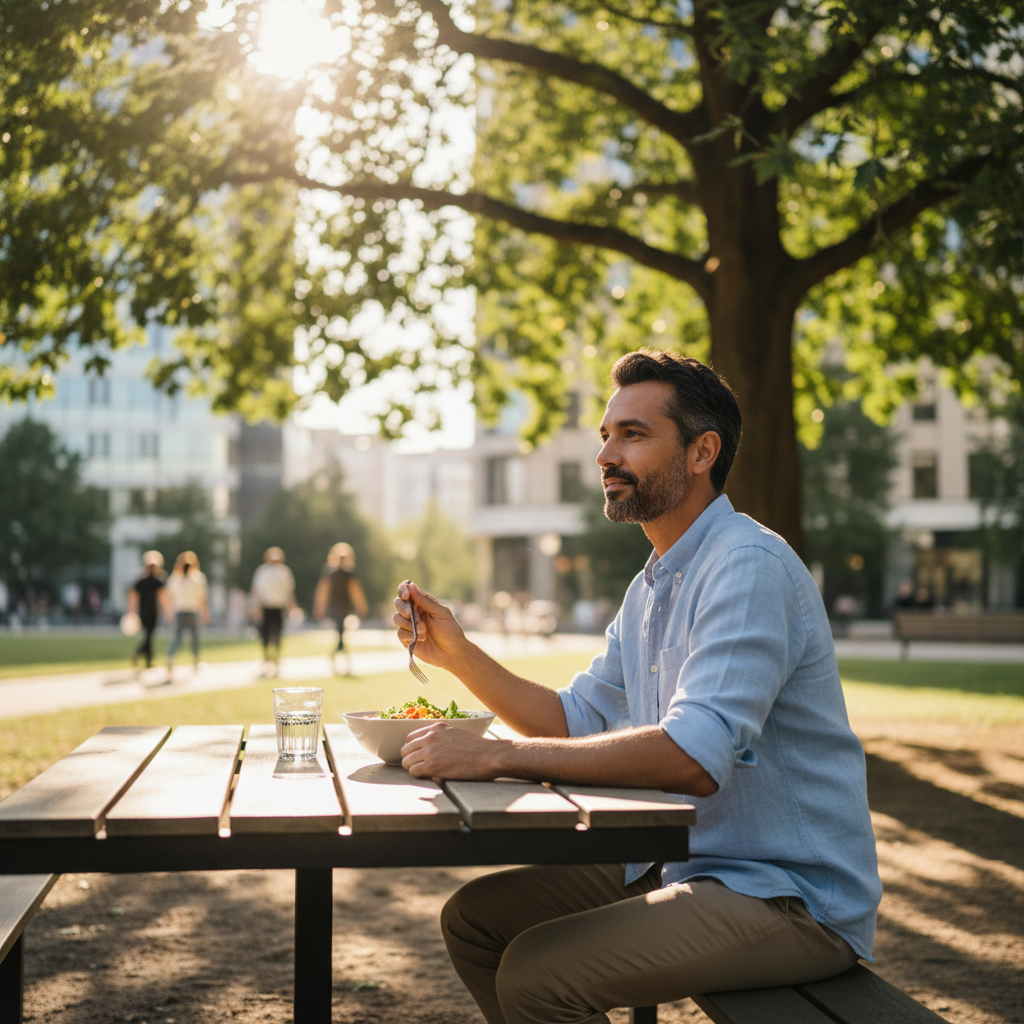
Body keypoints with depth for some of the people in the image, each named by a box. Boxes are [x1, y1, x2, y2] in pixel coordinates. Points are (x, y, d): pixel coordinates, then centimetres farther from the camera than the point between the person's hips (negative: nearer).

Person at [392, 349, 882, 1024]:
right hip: (682, 866, 9)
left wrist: (496, 756, -30)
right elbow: (577, 721, 17)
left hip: (790, 893, -9)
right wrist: (457, 652, 4)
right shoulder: (652, 588, 14)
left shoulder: (750, 567, -19)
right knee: (475, 917, 5)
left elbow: (693, 756, -31)